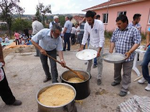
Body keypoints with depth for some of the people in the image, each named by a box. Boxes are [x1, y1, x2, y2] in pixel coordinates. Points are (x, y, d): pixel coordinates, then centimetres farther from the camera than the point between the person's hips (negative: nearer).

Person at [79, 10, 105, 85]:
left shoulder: (100, 24, -24)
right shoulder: (86, 25, -9)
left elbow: (102, 38, -24)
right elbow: (85, 36, -1)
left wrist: (99, 50, -30)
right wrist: (82, 47, -7)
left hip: (99, 45, -4)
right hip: (91, 45, 5)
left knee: (99, 62, 2)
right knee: (89, 60, 12)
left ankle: (99, 78, 15)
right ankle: (88, 74, 29)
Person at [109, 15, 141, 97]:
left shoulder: (134, 30, -11)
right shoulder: (116, 30, 5)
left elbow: (137, 42, -13)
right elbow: (112, 41, 8)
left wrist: (130, 52, -26)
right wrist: (111, 51, -4)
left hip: (128, 57, -5)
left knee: (126, 74, 5)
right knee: (116, 70, 21)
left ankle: (124, 89, 19)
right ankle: (117, 80, 46)